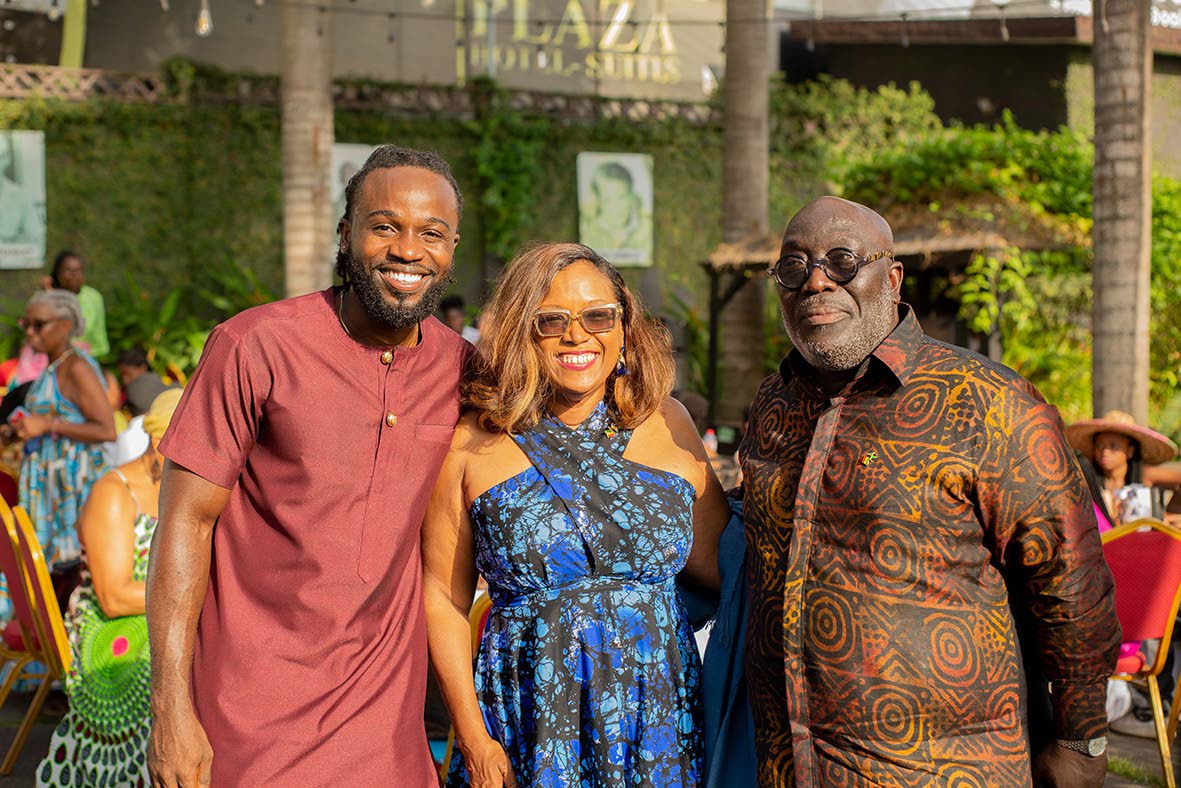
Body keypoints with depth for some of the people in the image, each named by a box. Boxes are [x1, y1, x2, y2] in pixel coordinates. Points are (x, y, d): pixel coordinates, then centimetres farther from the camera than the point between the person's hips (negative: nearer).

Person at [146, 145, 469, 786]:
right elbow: (185, 521, -12)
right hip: (255, 702, -4)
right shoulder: (255, 347, -13)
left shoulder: (460, 366, 1)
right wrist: (171, 709, -16)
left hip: (386, 699, 4)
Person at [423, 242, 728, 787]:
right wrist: (474, 740, -6)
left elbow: (717, 561, 6)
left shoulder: (668, 425, 3)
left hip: (659, 721, 2)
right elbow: (444, 599, -2)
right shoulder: (472, 444, -3)